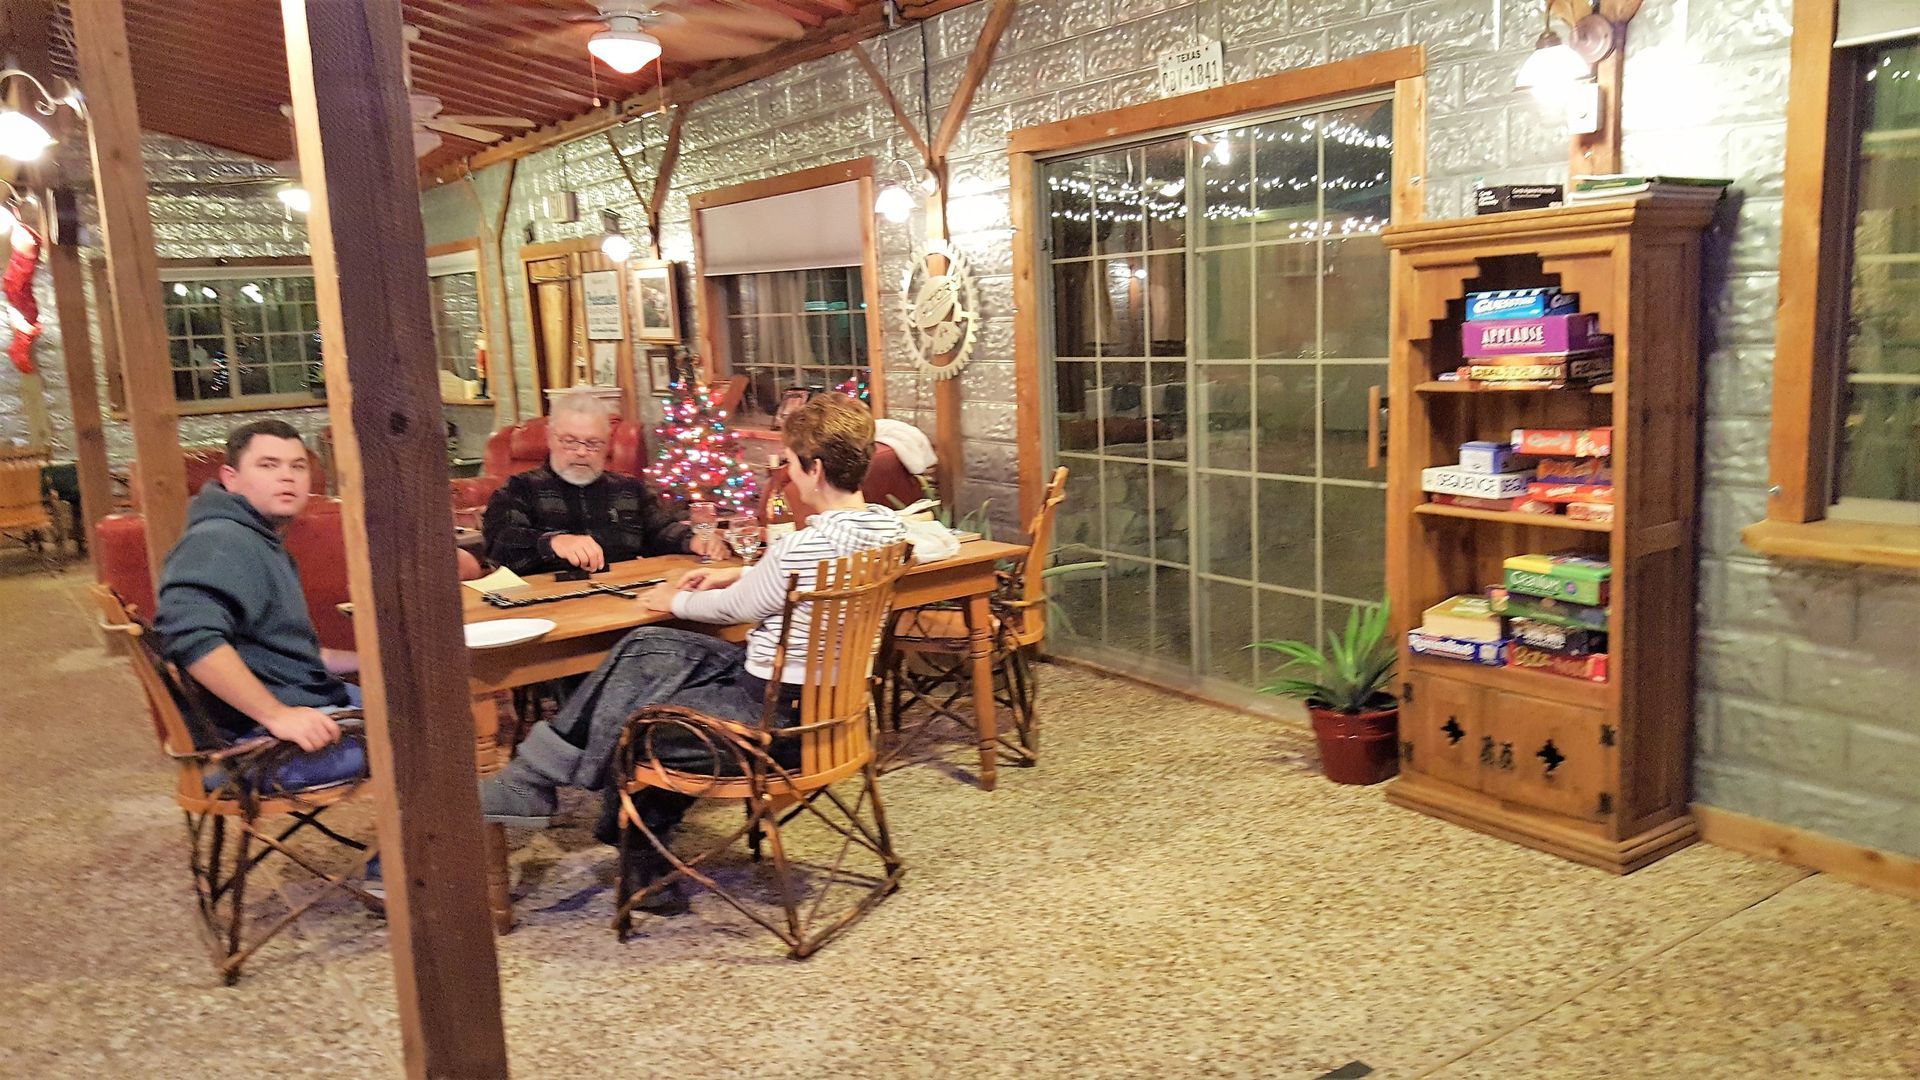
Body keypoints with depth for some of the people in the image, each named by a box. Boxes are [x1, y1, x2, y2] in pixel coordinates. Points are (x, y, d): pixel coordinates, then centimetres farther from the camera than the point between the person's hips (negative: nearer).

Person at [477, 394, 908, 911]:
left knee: (625, 725, 6)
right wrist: (739, 573, 16)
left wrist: (677, 601, 10)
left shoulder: (806, 546, -27)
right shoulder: (888, 525, -1)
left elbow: (738, 607, -9)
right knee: (647, 648, 11)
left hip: (775, 716, -9)